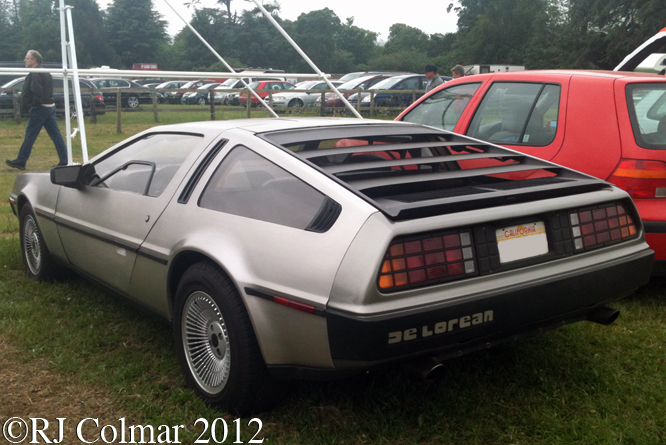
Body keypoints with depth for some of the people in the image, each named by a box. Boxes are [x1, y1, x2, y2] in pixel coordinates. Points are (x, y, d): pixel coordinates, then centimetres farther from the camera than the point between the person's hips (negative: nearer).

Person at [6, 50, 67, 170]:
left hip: (39, 109, -9)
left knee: (29, 137, -1)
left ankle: (20, 161, 6)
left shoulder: (35, 75, -13)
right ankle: (64, 160, 3)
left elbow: (37, 92, -22)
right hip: (50, 107, 9)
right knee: (56, 135, 5)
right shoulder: (46, 73, 16)